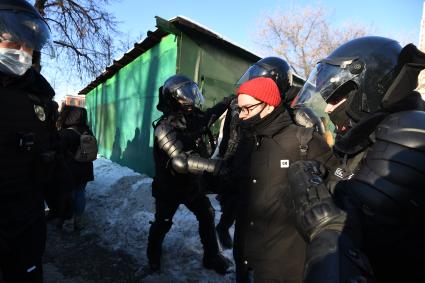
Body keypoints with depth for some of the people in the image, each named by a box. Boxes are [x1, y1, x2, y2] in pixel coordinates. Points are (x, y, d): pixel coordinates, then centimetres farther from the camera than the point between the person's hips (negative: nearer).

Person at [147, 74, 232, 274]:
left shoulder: (192, 117, -7)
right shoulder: (165, 128, -29)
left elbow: (207, 117, 17)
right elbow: (180, 161, -42)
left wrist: (228, 102, 10)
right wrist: (214, 165, -50)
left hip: (190, 184, 6)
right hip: (168, 187, -6)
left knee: (207, 216, 11)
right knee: (162, 223, 14)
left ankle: (211, 256, 29)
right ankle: (153, 254, 43)